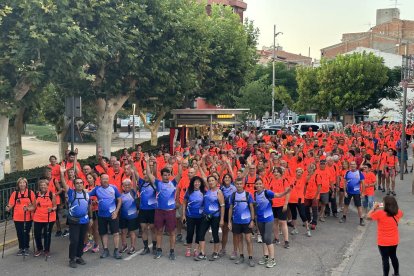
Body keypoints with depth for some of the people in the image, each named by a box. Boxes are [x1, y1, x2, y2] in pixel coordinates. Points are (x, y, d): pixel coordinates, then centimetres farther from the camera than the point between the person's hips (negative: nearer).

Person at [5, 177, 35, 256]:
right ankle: (21, 248, 21)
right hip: (17, 217, 2)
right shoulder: (15, 193, 4)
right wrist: (8, 208, -19)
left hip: (28, 217, -2)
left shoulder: (30, 193, 0)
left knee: (26, 233, 4)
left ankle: (26, 248, 16)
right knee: (19, 233, 8)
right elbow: (11, 204, 0)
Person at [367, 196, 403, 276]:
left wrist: (374, 208, -2)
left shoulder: (380, 213, -25)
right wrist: (392, 207, 11)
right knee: (393, 256, 24)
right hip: (394, 241, 6)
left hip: (383, 242, -5)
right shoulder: (397, 213, -10)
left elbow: (368, 216, -11)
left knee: (385, 259, 4)